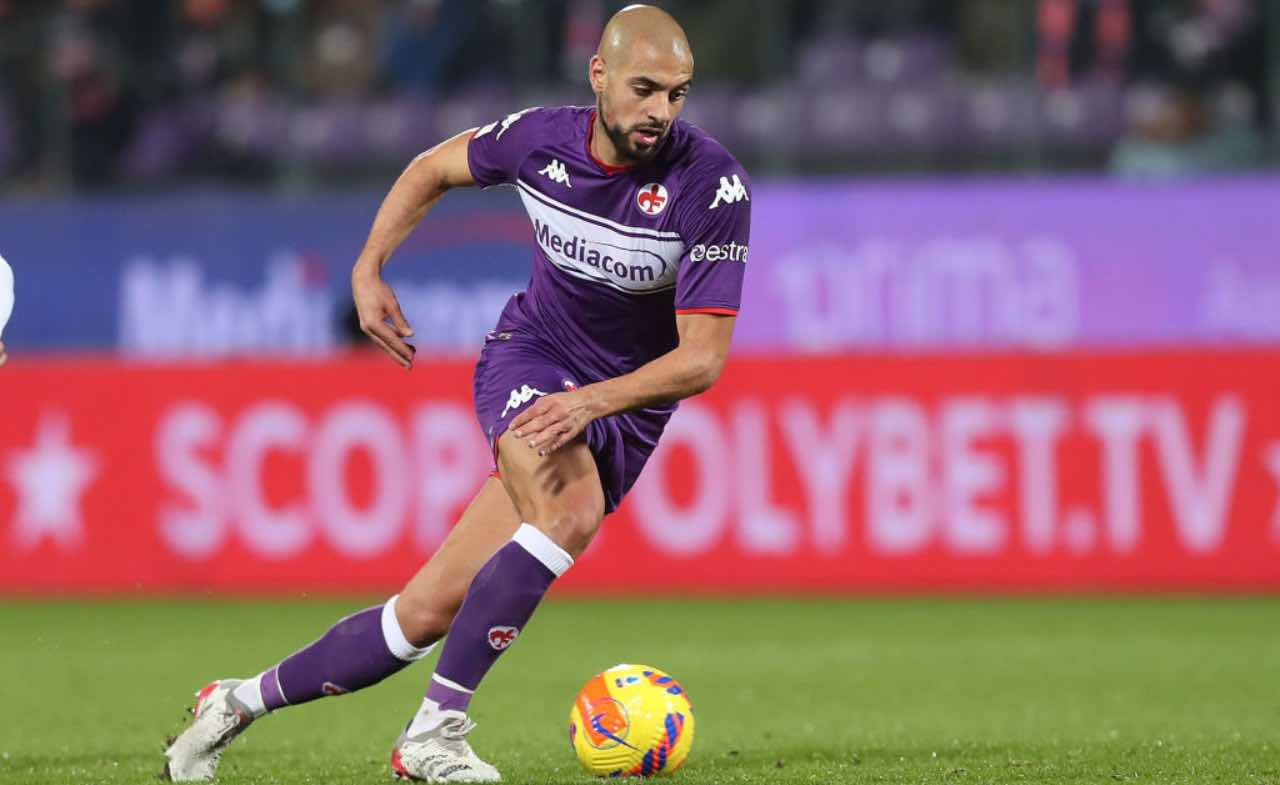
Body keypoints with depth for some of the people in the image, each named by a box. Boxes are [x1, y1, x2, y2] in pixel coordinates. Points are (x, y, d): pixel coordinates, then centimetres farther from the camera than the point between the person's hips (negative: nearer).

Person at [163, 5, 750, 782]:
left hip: (627, 406, 0)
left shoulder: (713, 183, -22)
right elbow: (435, 168, 12)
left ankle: (244, 701, 11)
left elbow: (703, 358, -23)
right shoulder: (542, 138, -12)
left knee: (430, 610, -6)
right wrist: (370, 266, 0)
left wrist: (592, 401, -36)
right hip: (527, 356, 0)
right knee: (572, 513, -34)